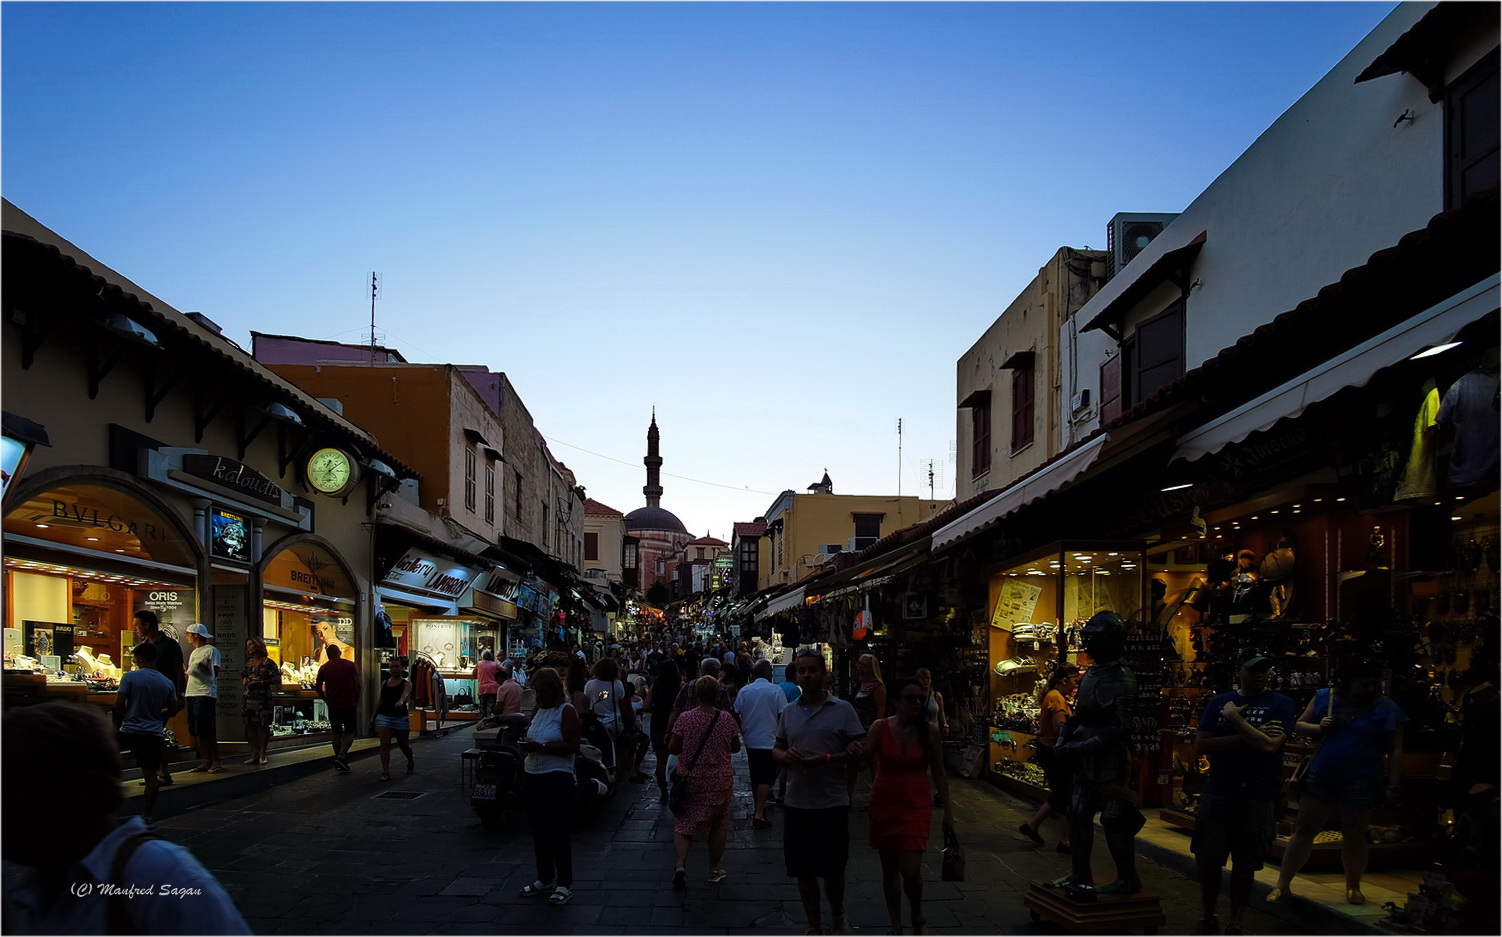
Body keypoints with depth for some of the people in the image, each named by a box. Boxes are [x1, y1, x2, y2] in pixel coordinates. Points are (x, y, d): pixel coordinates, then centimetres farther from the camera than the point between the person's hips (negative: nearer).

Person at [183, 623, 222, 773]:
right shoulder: (194, 653, 21)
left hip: (205, 694, -9)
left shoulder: (211, 650, -5)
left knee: (206, 730, -11)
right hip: (192, 694, 9)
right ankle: (206, 761, 11)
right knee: (196, 731, 7)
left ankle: (216, 762, -7)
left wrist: (204, 666, -29)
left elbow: (214, 673, -13)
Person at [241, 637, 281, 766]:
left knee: (263, 725, -6)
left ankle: (262, 753, 1)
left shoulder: (268, 663, -4)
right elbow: (243, 674, 31)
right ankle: (254, 753, 12)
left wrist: (260, 682, -16)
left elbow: (276, 679, -9)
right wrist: (244, 680, 7)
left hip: (263, 699, -6)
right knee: (250, 725, 5)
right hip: (249, 698, 6)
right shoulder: (248, 662, 15)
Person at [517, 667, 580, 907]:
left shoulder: (566, 711, -8)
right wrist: (526, 743, 0)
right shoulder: (538, 711, 15)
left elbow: (572, 745, -16)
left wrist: (541, 747, -22)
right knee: (538, 830, 12)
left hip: (557, 777, -8)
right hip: (533, 776, 8)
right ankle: (545, 880, 24)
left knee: (557, 831, -4)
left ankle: (565, 884, 4)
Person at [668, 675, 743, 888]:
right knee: (718, 825, 15)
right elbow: (736, 748, 4)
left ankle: (680, 865, -11)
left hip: (690, 780, -1)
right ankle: (715, 869, 22)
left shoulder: (685, 719, -11)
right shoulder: (727, 719, -7)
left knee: (684, 823, 7)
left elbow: (673, 749, -6)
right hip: (719, 781, 1)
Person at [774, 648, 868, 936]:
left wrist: (827, 759, -22)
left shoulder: (842, 709, -3)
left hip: (832, 804, -3)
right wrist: (785, 755, -9)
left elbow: (859, 750, -7)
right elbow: (776, 749, 15)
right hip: (797, 804, 4)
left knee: (833, 869, 6)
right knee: (804, 870, 10)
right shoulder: (789, 712, 9)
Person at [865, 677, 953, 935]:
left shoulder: (930, 731, -3)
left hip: (916, 807, -1)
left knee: (911, 869, -11)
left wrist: (947, 810, 7)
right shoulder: (880, 728, -5)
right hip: (884, 805, 1)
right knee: (889, 869, 9)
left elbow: (939, 773, 5)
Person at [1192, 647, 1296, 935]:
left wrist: (1235, 718, -11)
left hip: (1257, 799, -2)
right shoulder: (1220, 702, 6)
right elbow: (1200, 744, -3)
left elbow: (1269, 745, -16)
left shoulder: (1280, 704, -2)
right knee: (1208, 861, 5)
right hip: (1217, 794, 2)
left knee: (1244, 867, 7)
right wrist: (1247, 736, -11)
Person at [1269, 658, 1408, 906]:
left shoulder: (1387, 709, -2)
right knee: (1304, 830, 3)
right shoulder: (1325, 697, 3)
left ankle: (1353, 887, 25)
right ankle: (1282, 884, 7)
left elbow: (1395, 751, -1)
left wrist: (1392, 786, -6)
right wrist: (1319, 728, -11)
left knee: (1354, 837, 7)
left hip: (1360, 783, -2)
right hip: (1320, 777, 2)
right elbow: (1300, 725, 9)